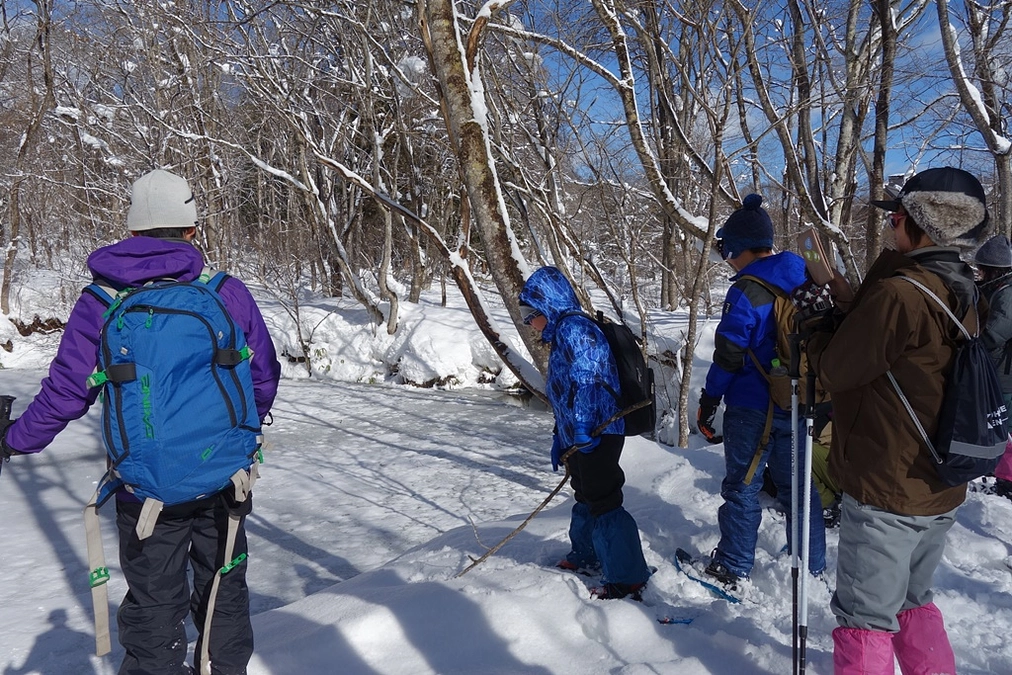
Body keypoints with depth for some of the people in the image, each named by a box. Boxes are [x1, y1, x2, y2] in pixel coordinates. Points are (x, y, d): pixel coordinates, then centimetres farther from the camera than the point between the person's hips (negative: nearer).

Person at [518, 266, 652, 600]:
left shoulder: (574, 328, -14)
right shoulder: (562, 335, 20)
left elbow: (585, 380, -25)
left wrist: (580, 427, -29)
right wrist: (559, 438, 25)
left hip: (595, 437, -11)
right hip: (579, 439, 11)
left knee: (603, 503, -7)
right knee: (586, 497, 24)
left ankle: (628, 579, 0)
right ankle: (586, 556, 41)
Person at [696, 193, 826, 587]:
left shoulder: (747, 292, -19)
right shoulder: (805, 280, 4)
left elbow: (728, 356, -17)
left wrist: (708, 403, -6)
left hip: (752, 407, -7)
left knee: (742, 486, 6)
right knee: (797, 482, 17)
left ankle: (732, 569, 17)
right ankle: (812, 567, 28)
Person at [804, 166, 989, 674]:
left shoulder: (899, 292, -23)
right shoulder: (965, 294, 5)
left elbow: (834, 370, -15)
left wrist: (830, 314, 2)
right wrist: (854, 306, 6)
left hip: (884, 490, -8)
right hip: (940, 489, 8)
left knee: (866, 616, 6)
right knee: (911, 600, 25)